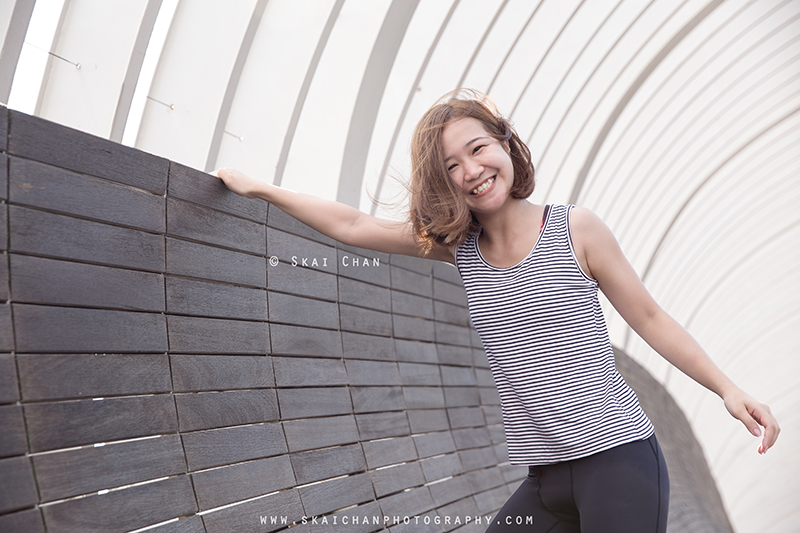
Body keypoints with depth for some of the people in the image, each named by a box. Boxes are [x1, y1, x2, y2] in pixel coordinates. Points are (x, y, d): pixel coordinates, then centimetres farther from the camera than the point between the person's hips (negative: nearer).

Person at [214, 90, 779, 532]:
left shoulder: (575, 228, -4)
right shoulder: (459, 244, 5)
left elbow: (649, 318, 3)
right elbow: (353, 225, 8)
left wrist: (727, 387, -1)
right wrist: (260, 188, 11)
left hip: (619, 461, -4)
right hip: (546, 478, 4)